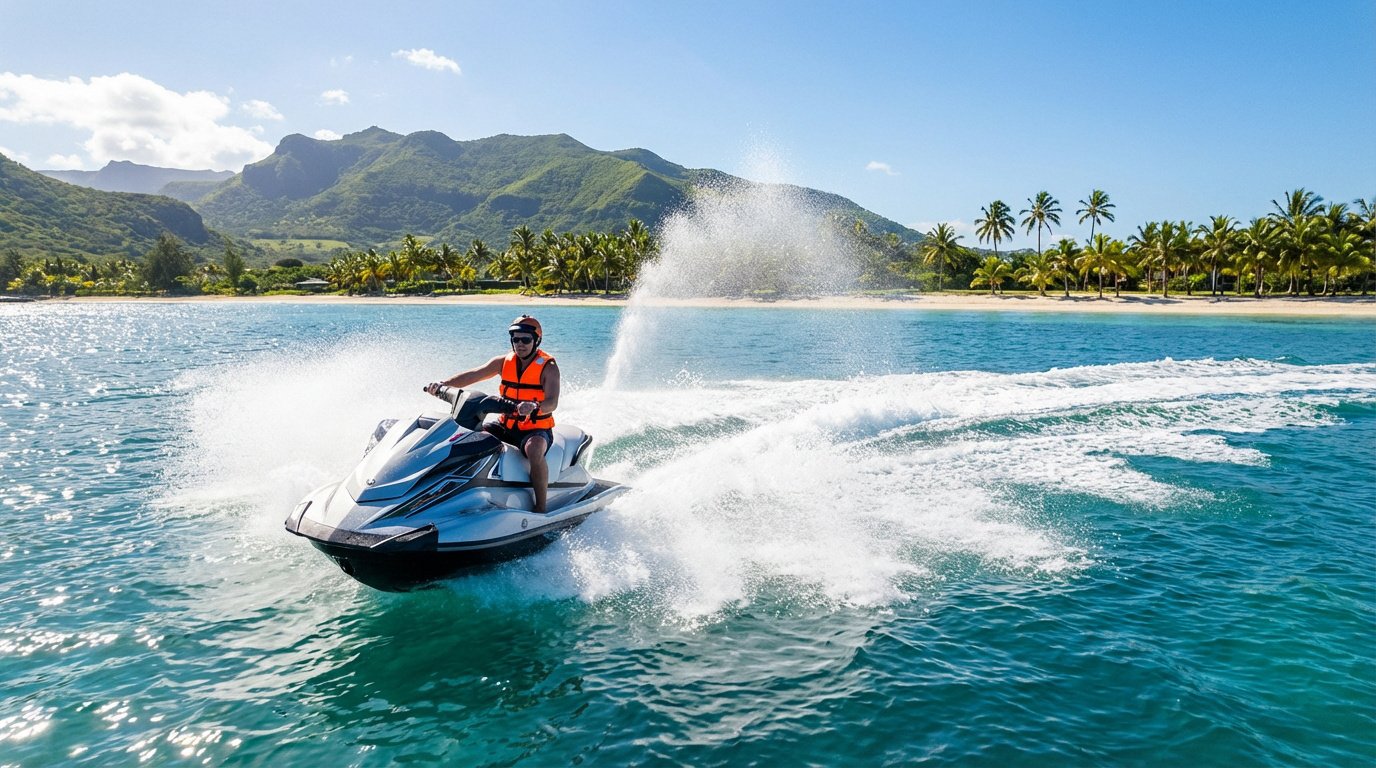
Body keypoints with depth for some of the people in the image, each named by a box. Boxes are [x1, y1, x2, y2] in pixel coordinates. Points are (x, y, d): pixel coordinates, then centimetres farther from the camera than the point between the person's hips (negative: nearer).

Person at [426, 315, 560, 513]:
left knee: (534, 450, -39)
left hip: (537, 428, -6)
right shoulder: (504, 362, 6)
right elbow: (473, 375, -4)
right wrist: (443, 384, -21)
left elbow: (552, 402, -23)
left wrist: (534, 407, -46)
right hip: (507, 426, 6)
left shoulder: (548, 367, -9)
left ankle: (541, 508, -28)